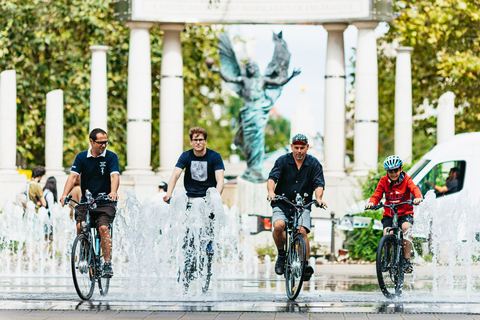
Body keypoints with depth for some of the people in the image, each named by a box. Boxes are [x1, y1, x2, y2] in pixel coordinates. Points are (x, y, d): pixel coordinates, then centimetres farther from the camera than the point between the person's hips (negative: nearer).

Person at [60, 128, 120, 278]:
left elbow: (114, 176, -17)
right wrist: (65, 194, -25)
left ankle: (108, 263, -18)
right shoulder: (81, 157, 3)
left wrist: (113, 192, -38)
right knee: (80, 226, -20)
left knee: (103, 227, -24)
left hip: (105, 202, -2)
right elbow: (73, 176, -8)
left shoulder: (111, 157, -3)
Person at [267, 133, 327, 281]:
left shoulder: (314, 164, 2)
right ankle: (281, 255, -3)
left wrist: (318, 198, -29)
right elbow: (272, 177, -13)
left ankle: (305, 265, -14)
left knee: (302, 231, -23)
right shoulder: (283, 161, 0)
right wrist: (271, 191, -35)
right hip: (282, 204, 0)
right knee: (278, 226, -28)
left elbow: (319, 184, -8)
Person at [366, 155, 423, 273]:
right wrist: (371, 202, -28)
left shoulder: (406, 180, -4)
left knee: (406, 227, -34)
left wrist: (418, 197, -45)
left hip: (405, 213, -1)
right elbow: (377, 195, -4)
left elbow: (414, 189, -22)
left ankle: (407, 260, -24)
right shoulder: (384, 181, 2)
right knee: (387, 233, -27)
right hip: (389, 214, 1)